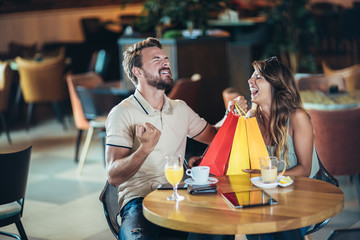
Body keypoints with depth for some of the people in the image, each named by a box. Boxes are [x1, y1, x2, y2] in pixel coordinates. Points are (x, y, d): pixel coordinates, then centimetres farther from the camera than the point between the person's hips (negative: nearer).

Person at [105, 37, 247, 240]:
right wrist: (145, 148, -28)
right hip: (139, 200, -5)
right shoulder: (122, 113, -4)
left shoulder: (181, 109, 15)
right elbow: (114, 176, -11)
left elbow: (213, 136, 29)